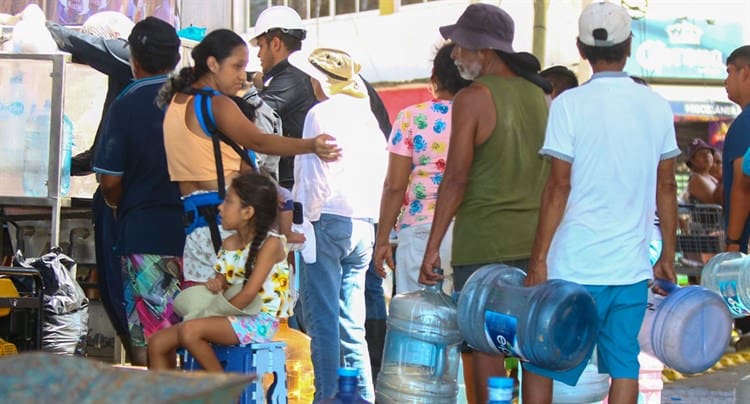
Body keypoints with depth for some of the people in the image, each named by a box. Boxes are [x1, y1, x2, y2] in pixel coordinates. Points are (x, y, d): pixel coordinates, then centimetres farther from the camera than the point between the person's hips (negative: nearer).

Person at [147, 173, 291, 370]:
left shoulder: (270, 243, -10)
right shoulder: (229, 244, 14)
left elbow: (248, 294, -16)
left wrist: (213, 314, -13)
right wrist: (215, 284, -10)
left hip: (258, 322, -8)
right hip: (232, 319, 8)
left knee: (189, 330, -29)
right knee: (158, 342, -3)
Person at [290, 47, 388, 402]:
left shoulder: (322, 113, -6)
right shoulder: (366, 114, 14)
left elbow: (319, 175, -12)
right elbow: (380, 172, 14)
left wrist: (309, 218, -3)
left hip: (328, 221, -7)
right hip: (363, 224, 7)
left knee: (323, 320, -4)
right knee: (352, 323, 10)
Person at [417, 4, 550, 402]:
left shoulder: (472, 98, -9)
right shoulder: (538, 94, 11)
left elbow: (456, 179, -13)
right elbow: (553, 175, 15)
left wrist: (433, 247, -10)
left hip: (482, 242, -6)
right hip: (534, 239, 6)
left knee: (482, 346, 0)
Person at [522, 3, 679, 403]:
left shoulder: (570, 104, -7)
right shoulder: (657, 107, 5)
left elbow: (559, 187, -10)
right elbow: (666, 187, 9)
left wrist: (539, 259, -5)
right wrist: (668, 256, 17)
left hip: (574, 265, -4)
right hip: (632, 266, 4)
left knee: (539, 364, 7)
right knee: (624, 366, 9)